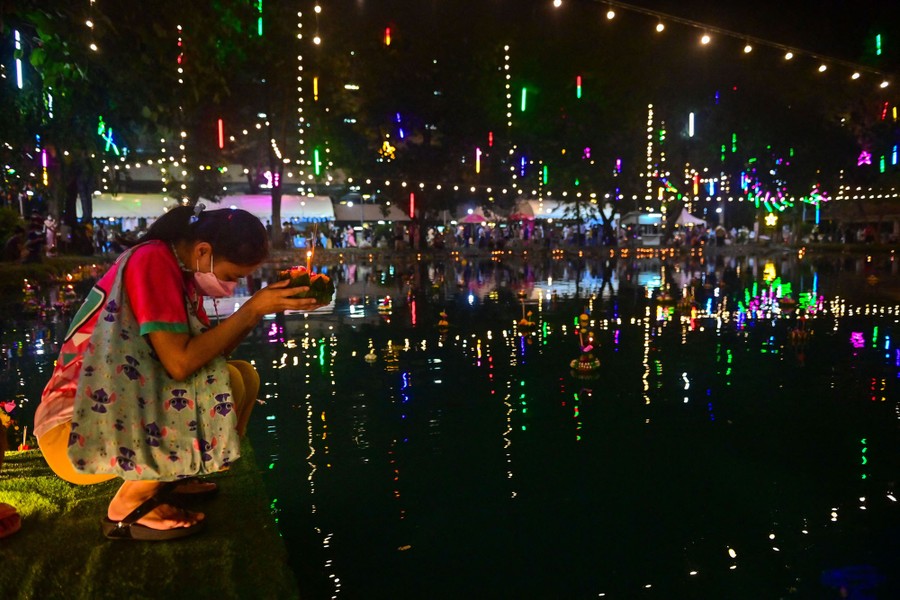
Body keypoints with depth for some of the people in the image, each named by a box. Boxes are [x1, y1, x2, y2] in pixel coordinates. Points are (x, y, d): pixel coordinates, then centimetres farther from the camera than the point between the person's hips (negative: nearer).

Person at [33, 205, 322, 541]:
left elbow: (210, 350, 6)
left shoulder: (181, 269, 7)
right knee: (226, 384, -25)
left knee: (244, 375, 5)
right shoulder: (152, 262, -20)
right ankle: (129, 507, -11)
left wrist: (261, 306, -5)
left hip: (119, 410, 9)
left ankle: (163, 479, 6)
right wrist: (253, 309, -22)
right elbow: (180, 363, -28)